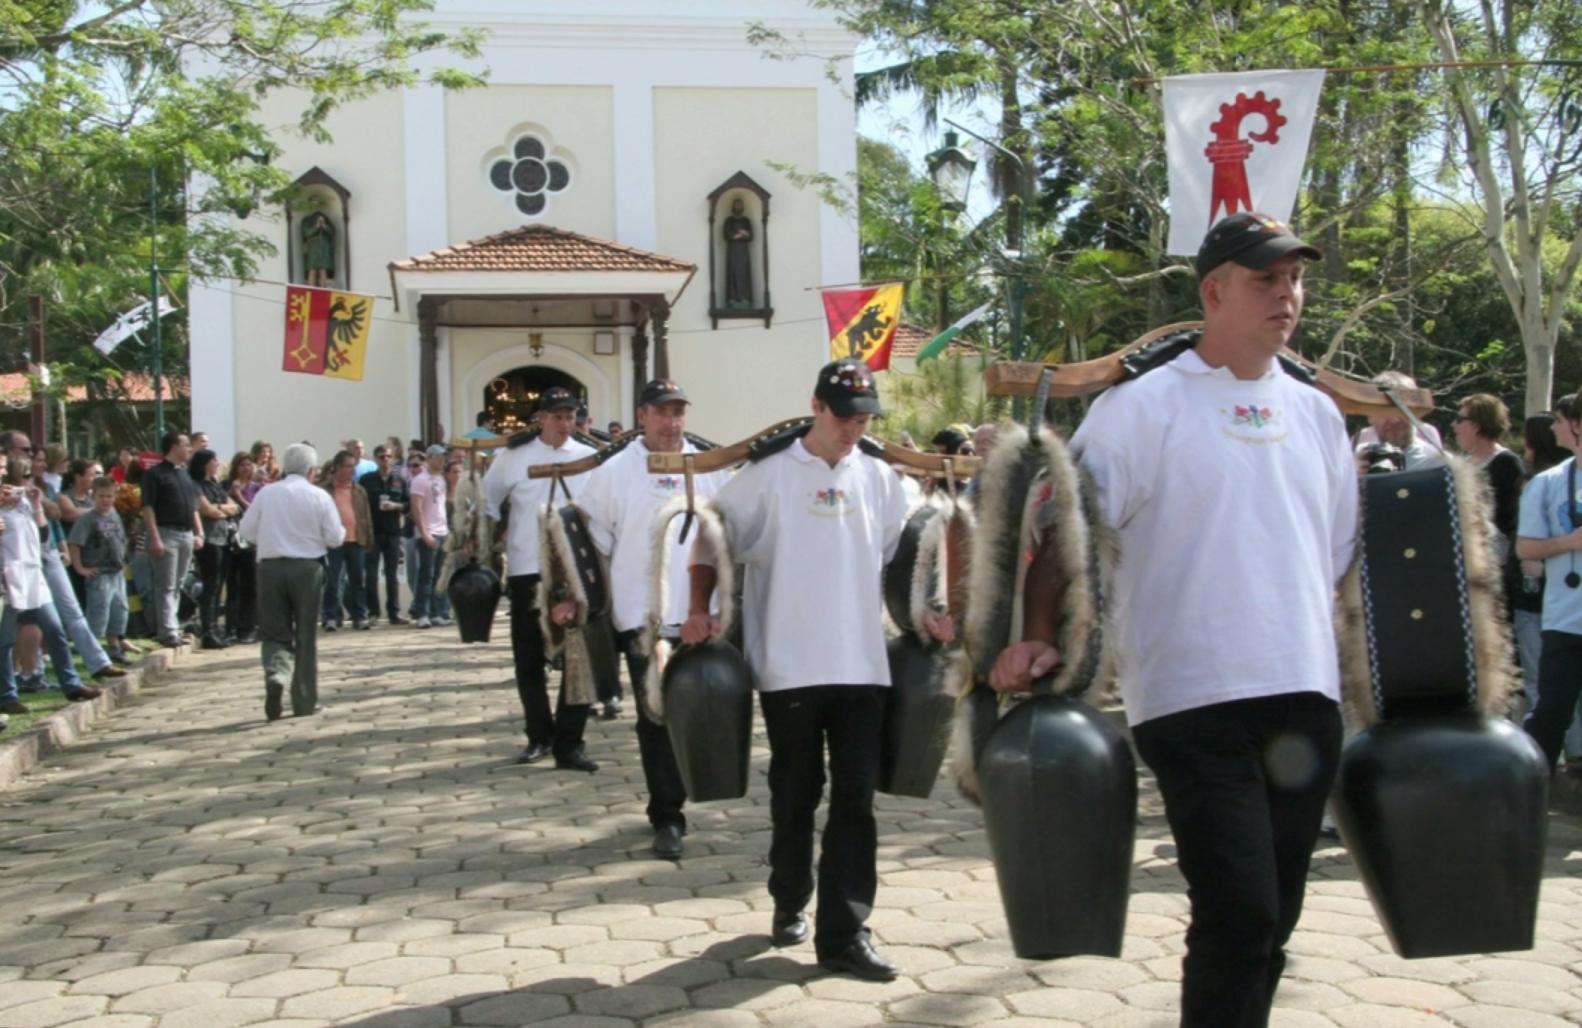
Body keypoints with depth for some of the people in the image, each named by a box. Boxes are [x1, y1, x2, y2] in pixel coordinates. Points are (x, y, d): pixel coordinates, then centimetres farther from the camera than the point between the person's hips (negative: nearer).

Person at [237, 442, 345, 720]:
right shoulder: (319, 496, -4)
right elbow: (335, 537, -5)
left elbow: (246, 531, 5)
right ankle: (304, 701, 12)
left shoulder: (266, 494, 1)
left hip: (271, 567, 1)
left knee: (274, 632, 8)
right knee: (305, 635, 8)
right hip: (308, 567, -1)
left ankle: (276, 675, -21)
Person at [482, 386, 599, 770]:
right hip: (527, 571, 1)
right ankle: (539, 736, 26)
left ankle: (568, 743, 4)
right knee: (528, 659, 10)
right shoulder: (514, 457, 1)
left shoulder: (590, 459, 1)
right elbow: (488, 501, 11)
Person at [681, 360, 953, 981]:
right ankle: (790, 904, 31)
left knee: (855, 798, 0)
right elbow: (712, 540, 1)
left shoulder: (878, 478, 8)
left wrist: (922, 612, 6)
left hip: (862, 666, 3)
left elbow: (897, 555, 18)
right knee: (795, 795, 10)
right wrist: (700, 610, -9)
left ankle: (843, 933, 4)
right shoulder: (769, 472, -3)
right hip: (790, 667, -2)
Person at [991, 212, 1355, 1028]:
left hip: (1306, 695, 6)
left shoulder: (1315, 414, 14)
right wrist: (1037, 637, -19)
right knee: (1239, 914, -11)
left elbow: (1344, 556, 20)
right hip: (1196, 701, -6)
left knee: (1274, 917, 12)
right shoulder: (1144, 404, -4)